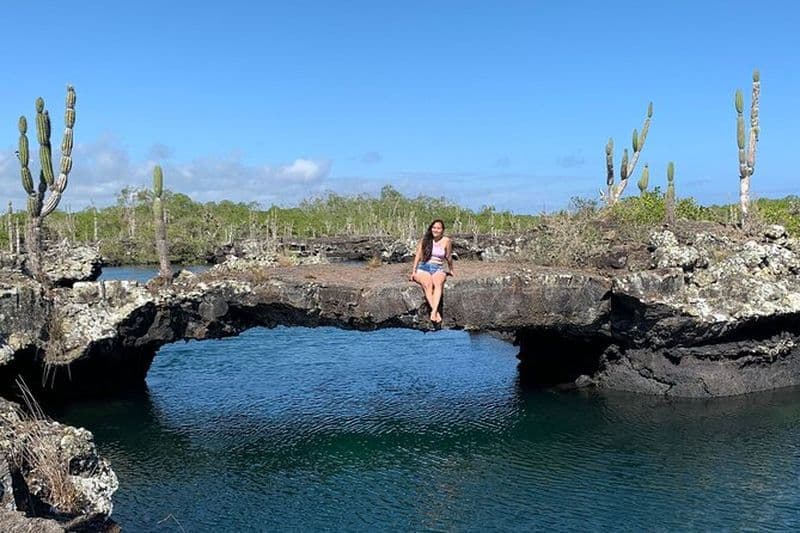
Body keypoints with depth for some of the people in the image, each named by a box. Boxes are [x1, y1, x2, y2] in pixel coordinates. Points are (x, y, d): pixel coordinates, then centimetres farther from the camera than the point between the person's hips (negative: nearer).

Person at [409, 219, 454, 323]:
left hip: (438, 269, 0)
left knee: (438, 283, -36)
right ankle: (436, 312, -45)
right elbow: (418, 255, 8)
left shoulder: (446, 241, 7)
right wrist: (414, 271, 1)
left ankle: (434, 311, -52)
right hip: (423, 267, 0)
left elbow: (449, 257, 21)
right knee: (427, 284, -34)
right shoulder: (424, 239, 9)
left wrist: (451, 270, 33)